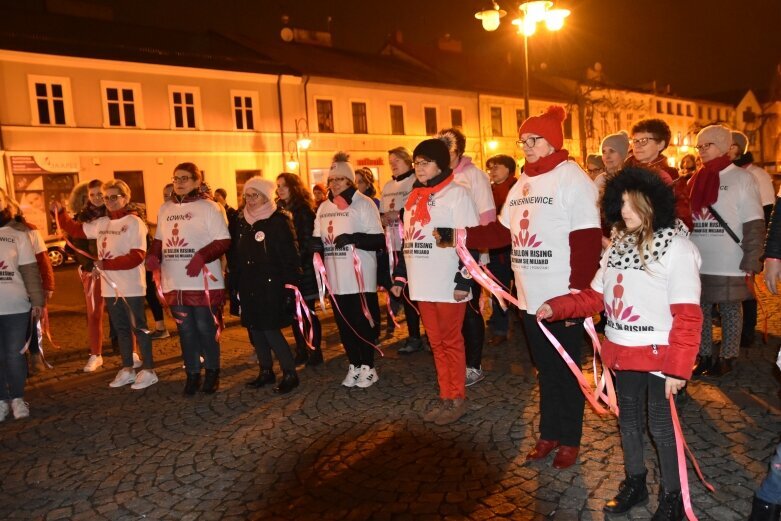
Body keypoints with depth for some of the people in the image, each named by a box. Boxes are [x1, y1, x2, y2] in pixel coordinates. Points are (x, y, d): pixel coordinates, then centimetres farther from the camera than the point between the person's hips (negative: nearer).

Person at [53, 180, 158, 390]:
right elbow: (76, 229, 20)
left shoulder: (134, 222, -9)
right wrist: (60, 212, 6)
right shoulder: (101, 223, 10)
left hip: (131, 287, -6)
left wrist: (107, 264, -22)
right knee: (121, 329, 14)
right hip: (110, 286, 6)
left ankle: (148, 371, 9)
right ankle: (127, 370, 25)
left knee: (138, 327, 1)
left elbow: (137, 256, -17)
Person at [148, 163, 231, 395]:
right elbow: (159, 239, 20)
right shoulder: (165, 209, 13)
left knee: (206, 329, 5)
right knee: (186, 330, 12)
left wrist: (201, 256, -23)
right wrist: (153, 255, 0)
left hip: (203, 282, -5)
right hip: (174, 283, 5)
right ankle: (192, 372, 25)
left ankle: (212, 371, 22)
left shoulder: (208, 207, -6)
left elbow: (224, 242, -10)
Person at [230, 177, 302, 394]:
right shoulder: (239, 221, 9)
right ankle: (266, 371, 25)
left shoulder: (279, 221, -8)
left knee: (270, 329, -8)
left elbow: (290, 257, -11)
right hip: (248, 286, 6)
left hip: (271, 285, -6)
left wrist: (289, 286, -15)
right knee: (255, 329, 11)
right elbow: (234, 256, 13)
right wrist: (235, 285, 10)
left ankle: (290, 374, 5)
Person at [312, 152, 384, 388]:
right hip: (335, 279, 5)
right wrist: (315, 242, -3)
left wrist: (353, 238, -25)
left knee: (363, 322, 3)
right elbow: (317, 239, 20)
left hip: (361, 278, -5)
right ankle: (354, 366, 26)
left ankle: (368, 367, 19)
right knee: (344, 324, 12)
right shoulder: (324, 208, 11)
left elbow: (379, 240, -12)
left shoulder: (363, 203, -6)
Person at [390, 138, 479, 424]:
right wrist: (399, 275, 15)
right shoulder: (414, 197, 16)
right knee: (436, 343, 12)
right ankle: (445, 397, 23)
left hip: (448, 285, -7)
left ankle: (458, 399, 16)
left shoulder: (456, 193, -6)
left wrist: (464, 279, -18)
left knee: (451, 342, 3)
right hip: (422, 284, 7)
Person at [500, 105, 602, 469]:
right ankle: (549, 433, 32)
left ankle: (570, 440, 24)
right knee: (545, 368, 17)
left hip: (563, 298, -7)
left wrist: (578, 292, -19)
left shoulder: (572, 178, -10)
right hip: (530, 297, 7)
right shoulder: (521, 184, 13)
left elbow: (587, 241, -15)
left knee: (566, 370, 7)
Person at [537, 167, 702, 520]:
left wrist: (677, 368, -20)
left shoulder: (676, 248, -14)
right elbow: (595, 296, 10)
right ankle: (635, 483, 39)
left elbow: (688, 316, -17)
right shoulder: (618, 245, 7)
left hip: (658, 357, -6)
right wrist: (555, 307, -2)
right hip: (623, 354, 7)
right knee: (628, 421, 19)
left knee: (661, 425, 7)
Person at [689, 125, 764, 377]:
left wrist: (750, 265, -13)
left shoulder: (741, 178, -5)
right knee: (700, 311, 11)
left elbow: (754, 225, -8)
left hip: (729, 266, -4)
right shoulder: (695, 181, 9)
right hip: (697, 264, 4)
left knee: (730, 311, 9)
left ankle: (727, 357, 23)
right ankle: (704, 356, 24)